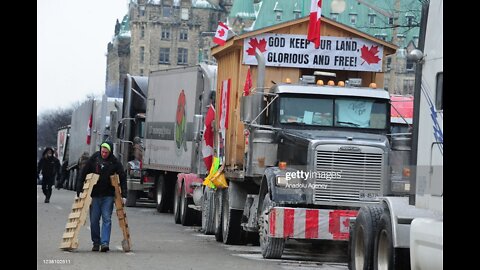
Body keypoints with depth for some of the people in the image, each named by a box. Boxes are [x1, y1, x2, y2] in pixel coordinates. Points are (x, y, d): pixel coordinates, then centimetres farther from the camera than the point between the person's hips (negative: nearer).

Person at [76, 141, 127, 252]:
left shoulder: (115, 162, -5)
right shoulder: (94, 159, -2)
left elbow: (122, 178, -2)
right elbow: (83, 174, 3)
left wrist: (123, 195, -8)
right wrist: (79, 190, 0)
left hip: (108, 195, -2)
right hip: (95, 195, 2)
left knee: (106, 219, -8)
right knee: (94, 220, 3)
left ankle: (105, 243, -12)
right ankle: (96, 243, 14)